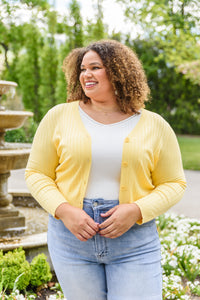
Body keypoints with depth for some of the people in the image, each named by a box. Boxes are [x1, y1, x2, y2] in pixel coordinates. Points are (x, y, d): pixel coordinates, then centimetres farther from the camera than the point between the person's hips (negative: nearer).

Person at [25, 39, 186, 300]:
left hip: (134, 242, 0)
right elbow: (37, 173, 3)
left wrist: (136, 211, -14)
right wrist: (63, 210, -13)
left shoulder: (155, 126, 1)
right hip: (72, 237, 1)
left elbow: (174, 184, 3)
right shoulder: (59, 117, 1)